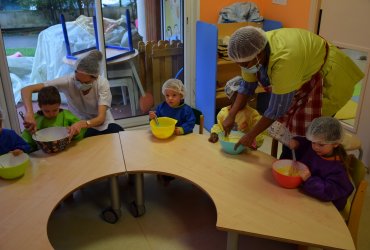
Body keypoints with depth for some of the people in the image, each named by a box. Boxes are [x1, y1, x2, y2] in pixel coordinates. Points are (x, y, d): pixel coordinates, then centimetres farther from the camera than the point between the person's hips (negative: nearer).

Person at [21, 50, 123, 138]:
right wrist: (30, 114, -40)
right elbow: (27, 90, -22)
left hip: (104, 125, 1)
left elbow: (101, 118, -27)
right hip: (81, 128, -1)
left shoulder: (102, 83, -21)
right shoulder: (67, 81, -21)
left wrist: (81, 124, -48)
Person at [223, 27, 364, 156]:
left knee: (308, 131, -9)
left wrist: (251, 135, -22)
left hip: (325, 74, -7)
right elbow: (247, 88, -2)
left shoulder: (283, 60, -41)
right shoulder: (251, 52, -18)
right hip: (301, 74, 7)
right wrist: (231, 117, -9)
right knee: (290, 123, 8)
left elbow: (278, 108, -32)